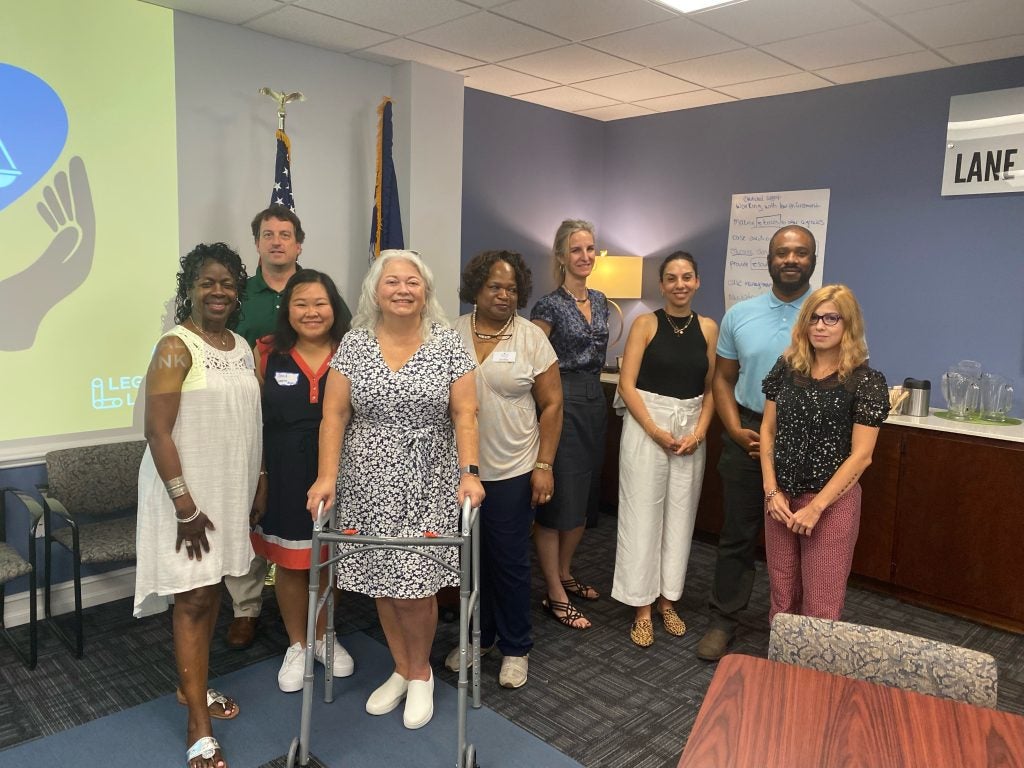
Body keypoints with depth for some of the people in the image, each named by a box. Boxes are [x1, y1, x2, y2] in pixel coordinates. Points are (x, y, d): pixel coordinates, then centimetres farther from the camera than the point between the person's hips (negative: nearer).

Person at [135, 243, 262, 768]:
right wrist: (185, 506, -20)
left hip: (231, 489, 7)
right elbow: (157, 431, -18)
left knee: (212, 591, 17)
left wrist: (259, 481, 11)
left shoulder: (242, 347, 7)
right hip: (187, 491, -7)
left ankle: (192, 685, 37)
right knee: (193, 600, 0)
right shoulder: (176, 348, -15)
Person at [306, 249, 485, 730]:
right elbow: (334, 415, -1)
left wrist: (470, 472, -13)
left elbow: (464, 414, -4)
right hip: (369, 483, 2)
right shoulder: (354, 345, 2)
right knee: (381, 581, 9)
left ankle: (421, 672, 26)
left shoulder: (448, 345, -1)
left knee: (414, 586, -2)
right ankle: (402, 670, 33)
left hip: (427, 484, -2)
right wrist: (327, 476, -9)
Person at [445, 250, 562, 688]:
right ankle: (479, 635, 36)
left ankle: (516, 648, 26)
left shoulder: (532, 339, -5)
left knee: (510, 561, 7)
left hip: (512, 472, -2)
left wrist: (544, 465, -7)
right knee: (471, 558, 15)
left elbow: (551, 405, -3)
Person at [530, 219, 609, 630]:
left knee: (584, 496, 14)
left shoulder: (599, 300, 12)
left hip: (595, 401, 8)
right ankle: (554, 595, 8)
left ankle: (564, 574, 32)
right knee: (558, 499, -3)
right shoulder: (549, 304, -10)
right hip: (561, 404, -8)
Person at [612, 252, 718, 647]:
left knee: (680, 515, 10)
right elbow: (627, 385, -8)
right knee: (642, 514, 0)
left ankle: (667, 600, 25)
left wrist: (699, 432, -6)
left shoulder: (708, 327, 6)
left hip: (691, 429, 4)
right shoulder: (646, 324, -3)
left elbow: (711, 387, 8)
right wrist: (657, 431, -14)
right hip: (646, 424, -3)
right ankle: (642, 608, 12)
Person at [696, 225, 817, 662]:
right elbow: (723, 379, 8)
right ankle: (723, 621, 24)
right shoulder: (739, 315, 4)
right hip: (748, 437, 2)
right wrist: (736, 430, -6)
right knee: (737, 535, 10)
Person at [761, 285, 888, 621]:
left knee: (820, 603, 4)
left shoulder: (866, 382, -8)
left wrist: (816, 507, -13)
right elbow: (768, 430, 6)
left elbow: (861, 455, -11)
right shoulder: (787, 368, 3)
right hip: (781, 497, 4)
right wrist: (772, 490, -3)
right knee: (782, 596, 13)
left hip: (832, 500, -3)